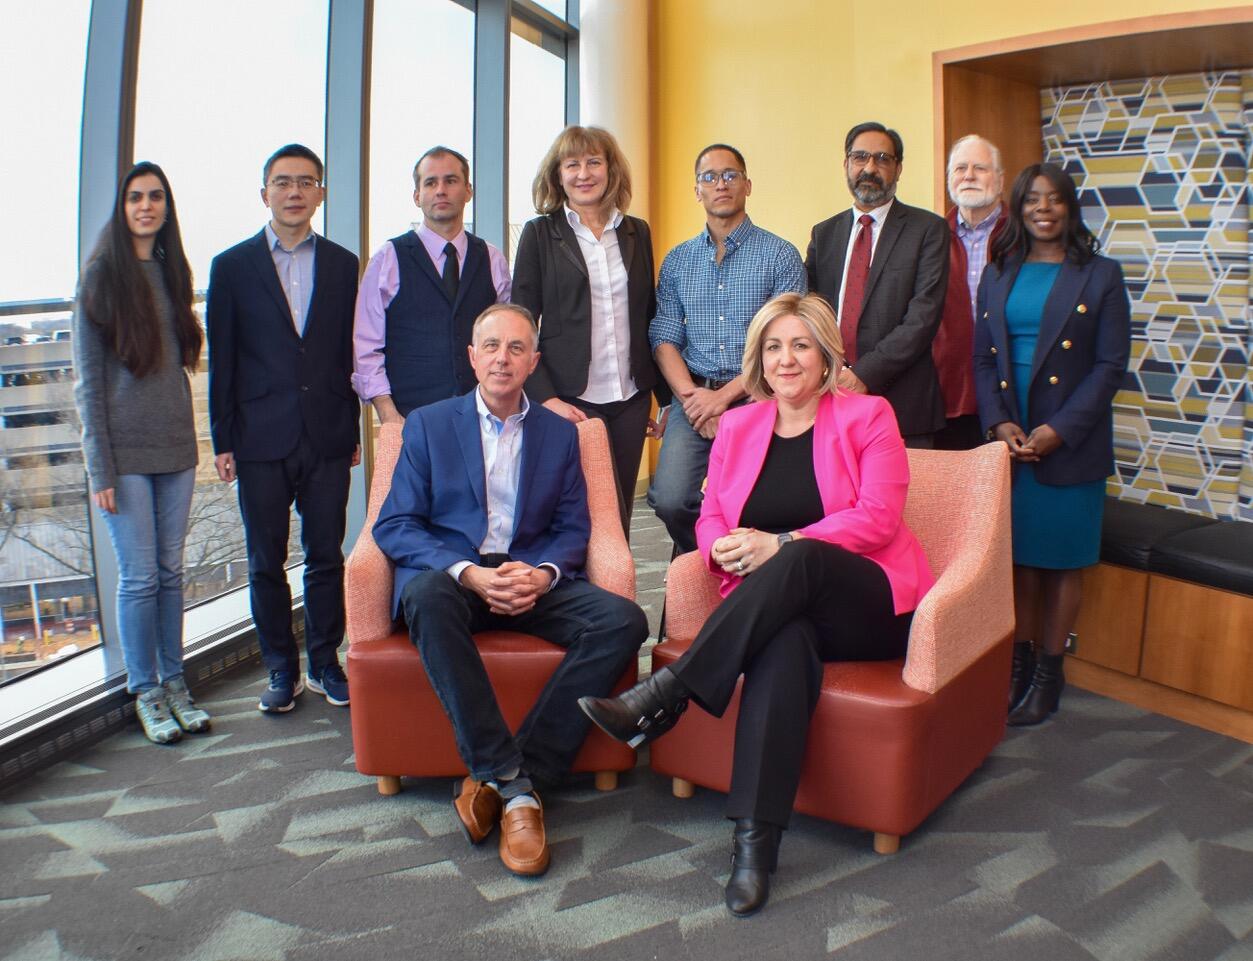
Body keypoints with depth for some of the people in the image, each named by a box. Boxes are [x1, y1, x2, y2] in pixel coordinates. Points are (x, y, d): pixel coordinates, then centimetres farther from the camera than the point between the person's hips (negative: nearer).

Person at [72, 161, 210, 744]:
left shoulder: (171, 273, 10)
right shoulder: (101, 278, -4)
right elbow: (87, 381, -5)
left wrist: (190, 442, 8)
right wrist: (99, 468, -10)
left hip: (175, 448, 4)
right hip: (125, 452, -4)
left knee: (171, 571, 9)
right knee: (140, 576, 0)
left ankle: (174, 683, 20)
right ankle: (145, 692, 13)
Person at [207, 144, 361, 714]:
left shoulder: (342, 265, 8)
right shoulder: (232, 266, 4)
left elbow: (350, 352, 8)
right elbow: (222, 360, 3)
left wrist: (353, 430, 6)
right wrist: (222, 440, -1)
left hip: (327, 436, 1)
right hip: (261, 437, -1)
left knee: (326, 556, 7)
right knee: (265, 562, 6)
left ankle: (325, 663, 20)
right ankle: (281, 669, 19)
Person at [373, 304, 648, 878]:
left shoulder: (560, 433, 16)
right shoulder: (427, 426, 9)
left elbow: (573, 529, 10)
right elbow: (394, 526, 1)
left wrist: (542, 574, -14)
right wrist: (469, 572, -17)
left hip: (534, 579, 2)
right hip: (450, 576, -2)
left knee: (622, 620, -26)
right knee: (426, 595, -38)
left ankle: (493, 782, -24)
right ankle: (511, 780, -32)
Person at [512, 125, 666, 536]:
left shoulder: (637, 232, 11)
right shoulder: (540, 233, 1)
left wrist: (665, 396, 13)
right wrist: (545, 398, -12)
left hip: (631, 398, 4)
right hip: (572, 399, -4)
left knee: (618, 517, 8)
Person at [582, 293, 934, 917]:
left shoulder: (867, 417, 2)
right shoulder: (737, 426, 14)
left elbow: (878, 518, -9)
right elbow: (710, 518, 11)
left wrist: (780, 544, -21)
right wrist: (727, 549, -15)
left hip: (869, 605, -2)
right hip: (776, 606, 2)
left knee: (799, 561, -36)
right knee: (785, 644, -35)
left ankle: (665, 696, -35)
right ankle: (755, 839, -38)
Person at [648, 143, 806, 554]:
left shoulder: (780, 255, 3)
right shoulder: (677, 261, 14)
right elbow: (664, 339, 9)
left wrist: (725, 396, -13)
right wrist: (691, 396, -9)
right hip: (693, 398, 2)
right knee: (670, 499, -16)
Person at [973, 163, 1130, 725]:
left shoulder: (1100, 276, 0)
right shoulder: (998, 275, 11)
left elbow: (1111, 364, -5)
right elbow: (982, 358, 8)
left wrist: (1059, 430, -14)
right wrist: (1001, 424, -7)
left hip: (1071, 443, -3)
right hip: (1009, 439, 3)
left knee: (1062, 559, 5)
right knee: (1018, 554, 8)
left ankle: (1049, 674, 16)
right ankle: (1018, 662, 20)